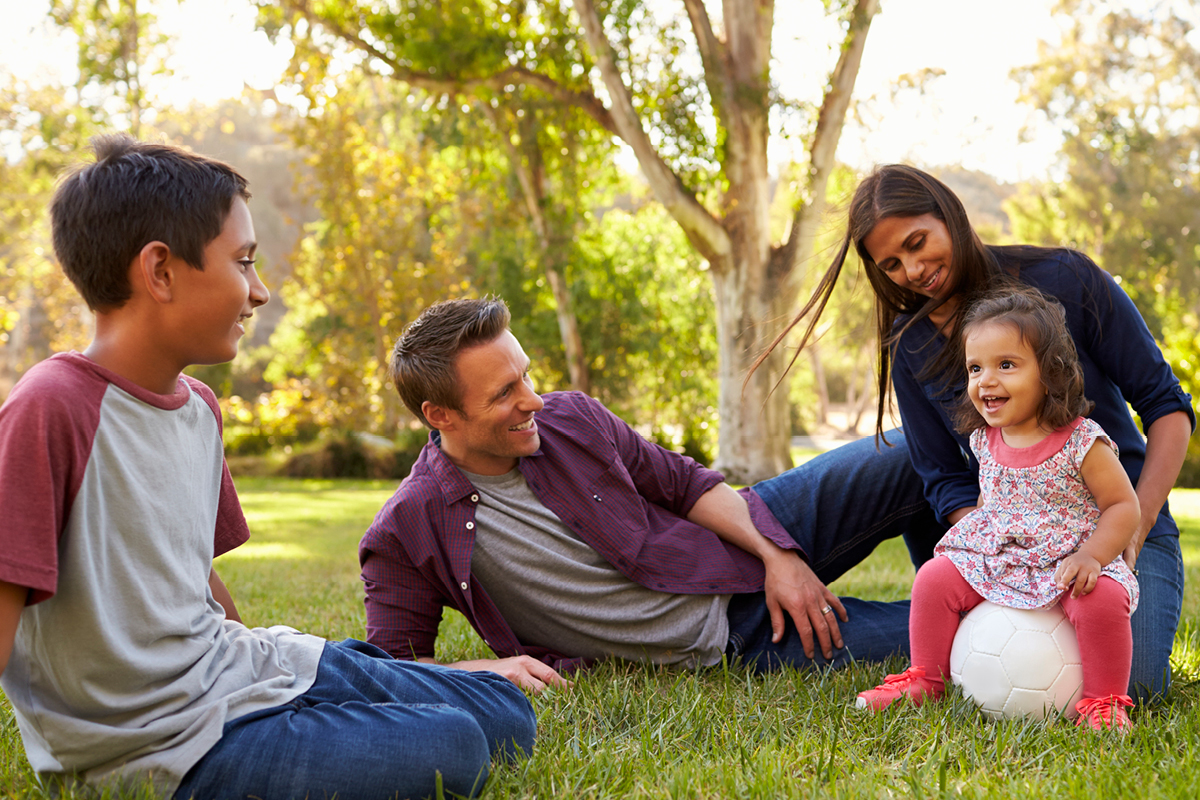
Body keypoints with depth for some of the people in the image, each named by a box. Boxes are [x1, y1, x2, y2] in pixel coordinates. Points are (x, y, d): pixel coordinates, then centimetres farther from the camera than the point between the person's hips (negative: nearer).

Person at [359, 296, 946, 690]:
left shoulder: (571, 419, -7)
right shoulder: (405, 537, -18)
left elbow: (685, 483, 2)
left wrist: (779, 555, -9)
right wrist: (483, 668, -30)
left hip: (739, 555, 4)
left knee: (901, 464, -3)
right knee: (926, 640, -13)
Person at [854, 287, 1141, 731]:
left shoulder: (1082, 443, -14)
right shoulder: (985, 440, 4)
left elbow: (1124, 505, -11)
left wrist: (1091, 555, -24)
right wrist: (973, 539, 11)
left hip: (1068, 566, -5)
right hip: (994, 561, 5)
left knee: (1103, 598, -32)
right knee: (934, 577, -8)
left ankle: (1103, 700, -12)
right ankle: (924, 680, 9)